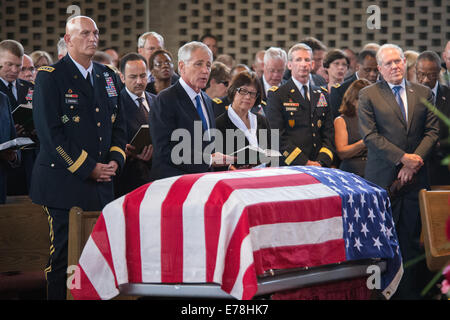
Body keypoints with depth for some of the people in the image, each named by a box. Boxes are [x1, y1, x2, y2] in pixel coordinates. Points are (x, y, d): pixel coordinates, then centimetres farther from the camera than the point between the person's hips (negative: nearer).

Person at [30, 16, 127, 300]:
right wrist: (88, 168, -13)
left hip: (101, 183, 6)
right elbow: (50, 131, -11)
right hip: (64, 183, -5)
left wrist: (115, 159, 0)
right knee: (63, 257, -3)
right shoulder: (50, 76, -5)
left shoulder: (107, 76, 15)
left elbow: (119, 123, 19)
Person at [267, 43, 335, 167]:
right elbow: (278, 136, -7)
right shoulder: (277, 95, 1)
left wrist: (322, 162, -4)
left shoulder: (322, 95, 17)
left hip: (319, 167, 4)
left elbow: (329, 134, 13)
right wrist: (304, 162, -12)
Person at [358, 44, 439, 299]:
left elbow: (432, 132, 7)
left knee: (412, 239, 3)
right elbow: (370, 135, -5)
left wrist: (415, 161, -8)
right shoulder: (368, 95, 3)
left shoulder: (424, 94, 12)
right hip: (382, 179, -2)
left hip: (415, 178, 2)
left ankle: (411, 291, 8)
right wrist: (402, 158, -12)